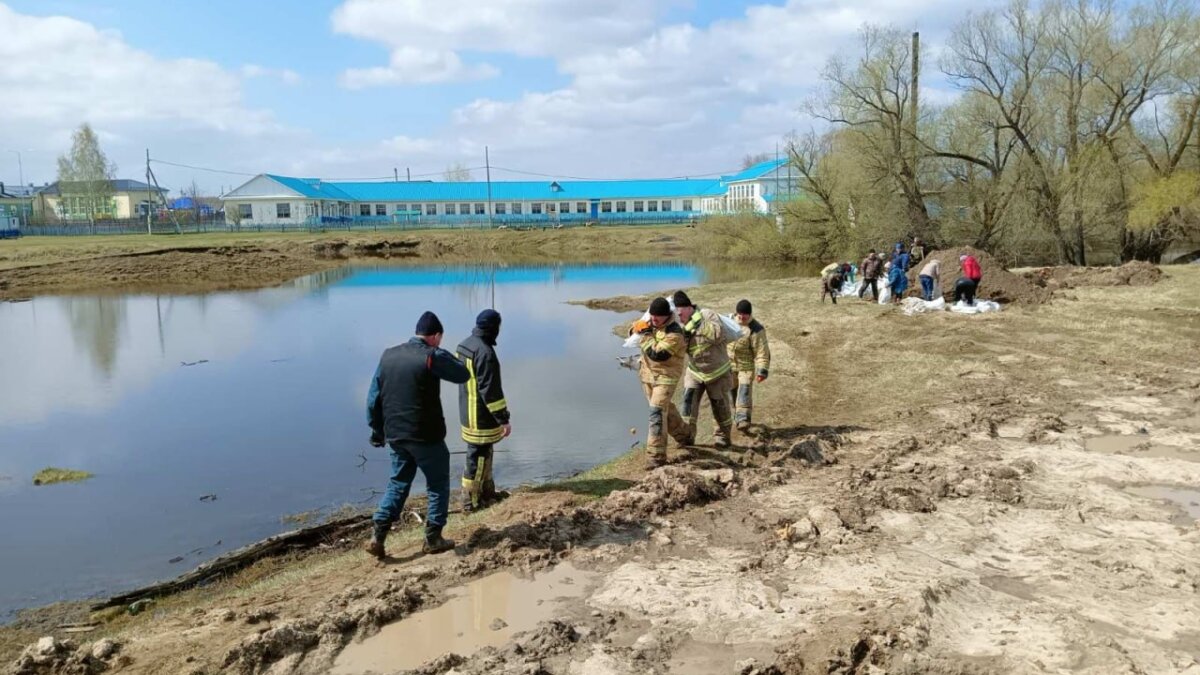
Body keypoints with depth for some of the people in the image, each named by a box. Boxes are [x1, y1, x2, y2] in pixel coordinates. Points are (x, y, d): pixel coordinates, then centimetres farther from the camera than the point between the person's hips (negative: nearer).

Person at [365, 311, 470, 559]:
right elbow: (463, 375, -3)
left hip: (395, 434, 6)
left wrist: (377, 429, 18)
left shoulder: (388, 355, 6)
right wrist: (443, 353, 8)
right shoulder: (432, 356, -13)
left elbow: (374, 397, 9)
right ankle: (433, 539, 15)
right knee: (438, 484, 11)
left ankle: (378, 538, 11)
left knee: (398, 483, 18)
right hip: (426, 435, -6)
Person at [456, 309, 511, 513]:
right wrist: (504, 419, -18)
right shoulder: (485, 352, -24)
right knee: (477, 459, 3)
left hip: (468, 412, 9)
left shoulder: (464, 345, 5)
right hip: (481, 418, -9)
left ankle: (487, 493, 33)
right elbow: (490, 390, -25)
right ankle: (471, 502, 13)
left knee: (484, 454, 21)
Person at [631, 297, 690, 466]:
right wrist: (636, 329, -6)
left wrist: (645, 334, -25)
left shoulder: (674, 334, -23)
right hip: (648, 375, 8)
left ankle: (656, 456, -14)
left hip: (665, 377, -8)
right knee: (666, 409, 22)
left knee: (657, 413, -16)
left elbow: (657, 354, -31)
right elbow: (634, 329, 18)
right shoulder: (650, 324, 2)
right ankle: (683, 436, 43)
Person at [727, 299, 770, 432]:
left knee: (745, 391, -17)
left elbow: (762, 352, -19)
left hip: (747, 366, -6)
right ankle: (736, 416, 29)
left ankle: (743, 419, -22)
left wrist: (762, 370, -25)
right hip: (729, 364, 6)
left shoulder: (756, 330, -18)